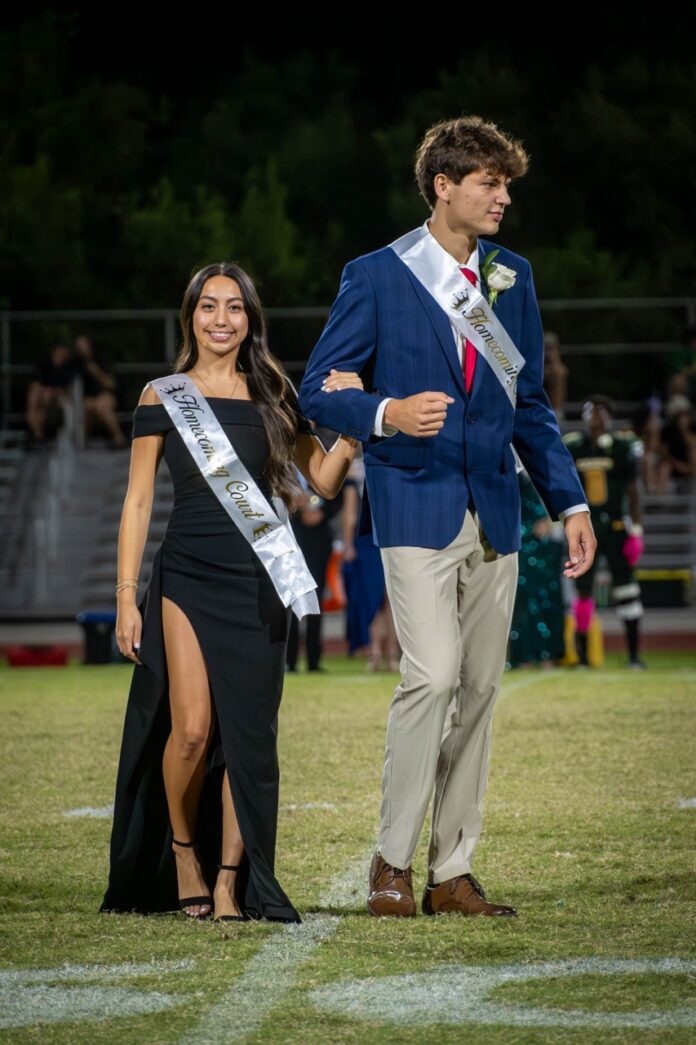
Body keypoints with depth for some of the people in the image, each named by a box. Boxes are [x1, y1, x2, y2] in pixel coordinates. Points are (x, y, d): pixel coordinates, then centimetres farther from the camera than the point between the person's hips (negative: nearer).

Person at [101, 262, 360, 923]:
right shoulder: (163, 397, 5)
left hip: (257, 583, 2)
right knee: (192, 727, -13)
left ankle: (230, 882, 3)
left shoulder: (272, 397, 10)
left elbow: (323, 480, 10)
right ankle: (182, 855, 11)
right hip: (187, 577, -2)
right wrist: (126, 596, -2)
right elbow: (138, 501, 4)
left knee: (248, 734, -3)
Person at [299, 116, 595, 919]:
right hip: (417, 510, -5)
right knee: (433, 675, -17)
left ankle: (452, 872, 12)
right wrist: (388, 414, -22)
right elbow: (318, 391, -2)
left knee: (479, 688, 5)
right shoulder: (376, 277, -3)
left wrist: (570, 501, 10)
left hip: (494, 512, 5)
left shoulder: (511, 278, 11)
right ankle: (392, 861, -5)